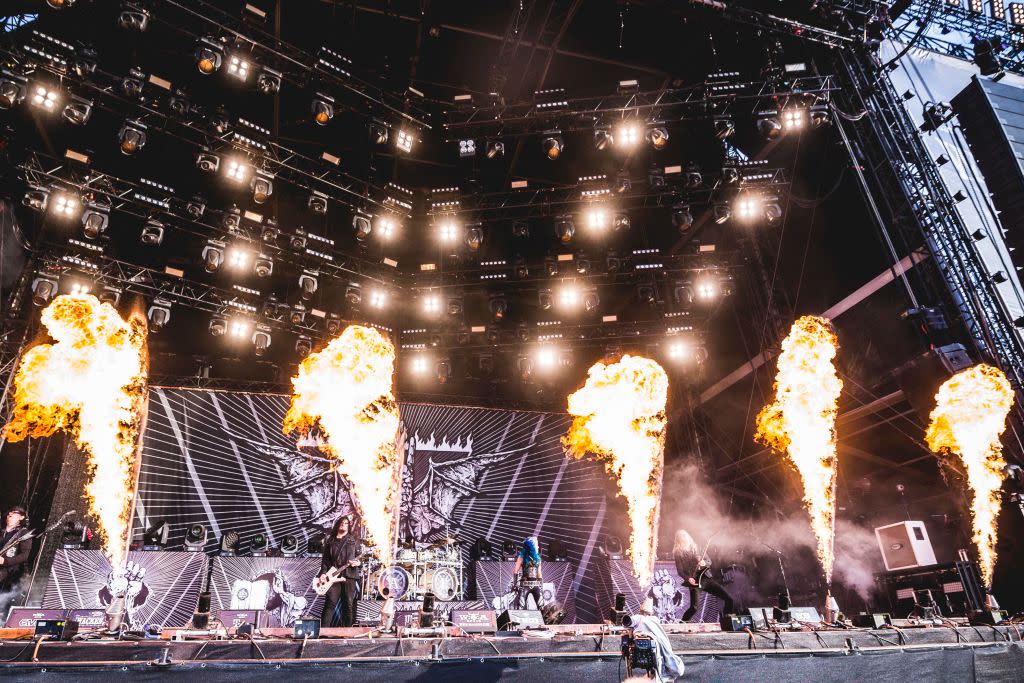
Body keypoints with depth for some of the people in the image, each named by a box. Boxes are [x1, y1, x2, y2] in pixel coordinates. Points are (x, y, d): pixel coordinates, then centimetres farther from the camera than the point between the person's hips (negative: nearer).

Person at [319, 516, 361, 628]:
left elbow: (359, 557, 12)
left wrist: (358, 562, -10)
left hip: (349, 575, 0)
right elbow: (325, 559, 11)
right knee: (330, 602, -9)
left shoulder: (353, 541, 16)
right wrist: (323, 573, -2)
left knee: (348, 604, 0)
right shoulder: (330, 541, 16)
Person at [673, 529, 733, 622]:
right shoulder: (677, 552, -2)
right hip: (694, 581, -4)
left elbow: (709, 561, 8)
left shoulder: (696, 547, 8)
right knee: (693, 608, -18)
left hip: (706, 577, 4)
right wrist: (688, 579, -21)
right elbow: (680, 571, -4)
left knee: (728, 599, 0)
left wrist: (704, 563, -14)